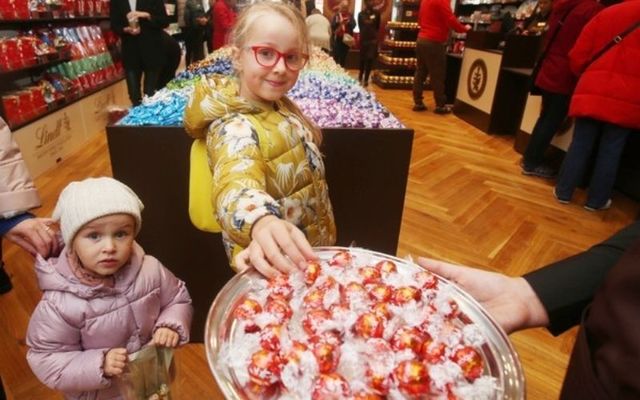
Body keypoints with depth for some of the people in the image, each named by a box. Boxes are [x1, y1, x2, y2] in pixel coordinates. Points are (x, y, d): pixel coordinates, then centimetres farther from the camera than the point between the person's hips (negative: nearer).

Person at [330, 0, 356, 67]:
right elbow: (332, 25, -10)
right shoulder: (336, 15, 0)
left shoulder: (350, 15, 7)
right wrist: (339, 22, -24)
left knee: (344, 56, 9)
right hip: (337, 39, -2)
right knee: (336, 56, -4)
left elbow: (354, 25, -4)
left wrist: (348, 22, -22)